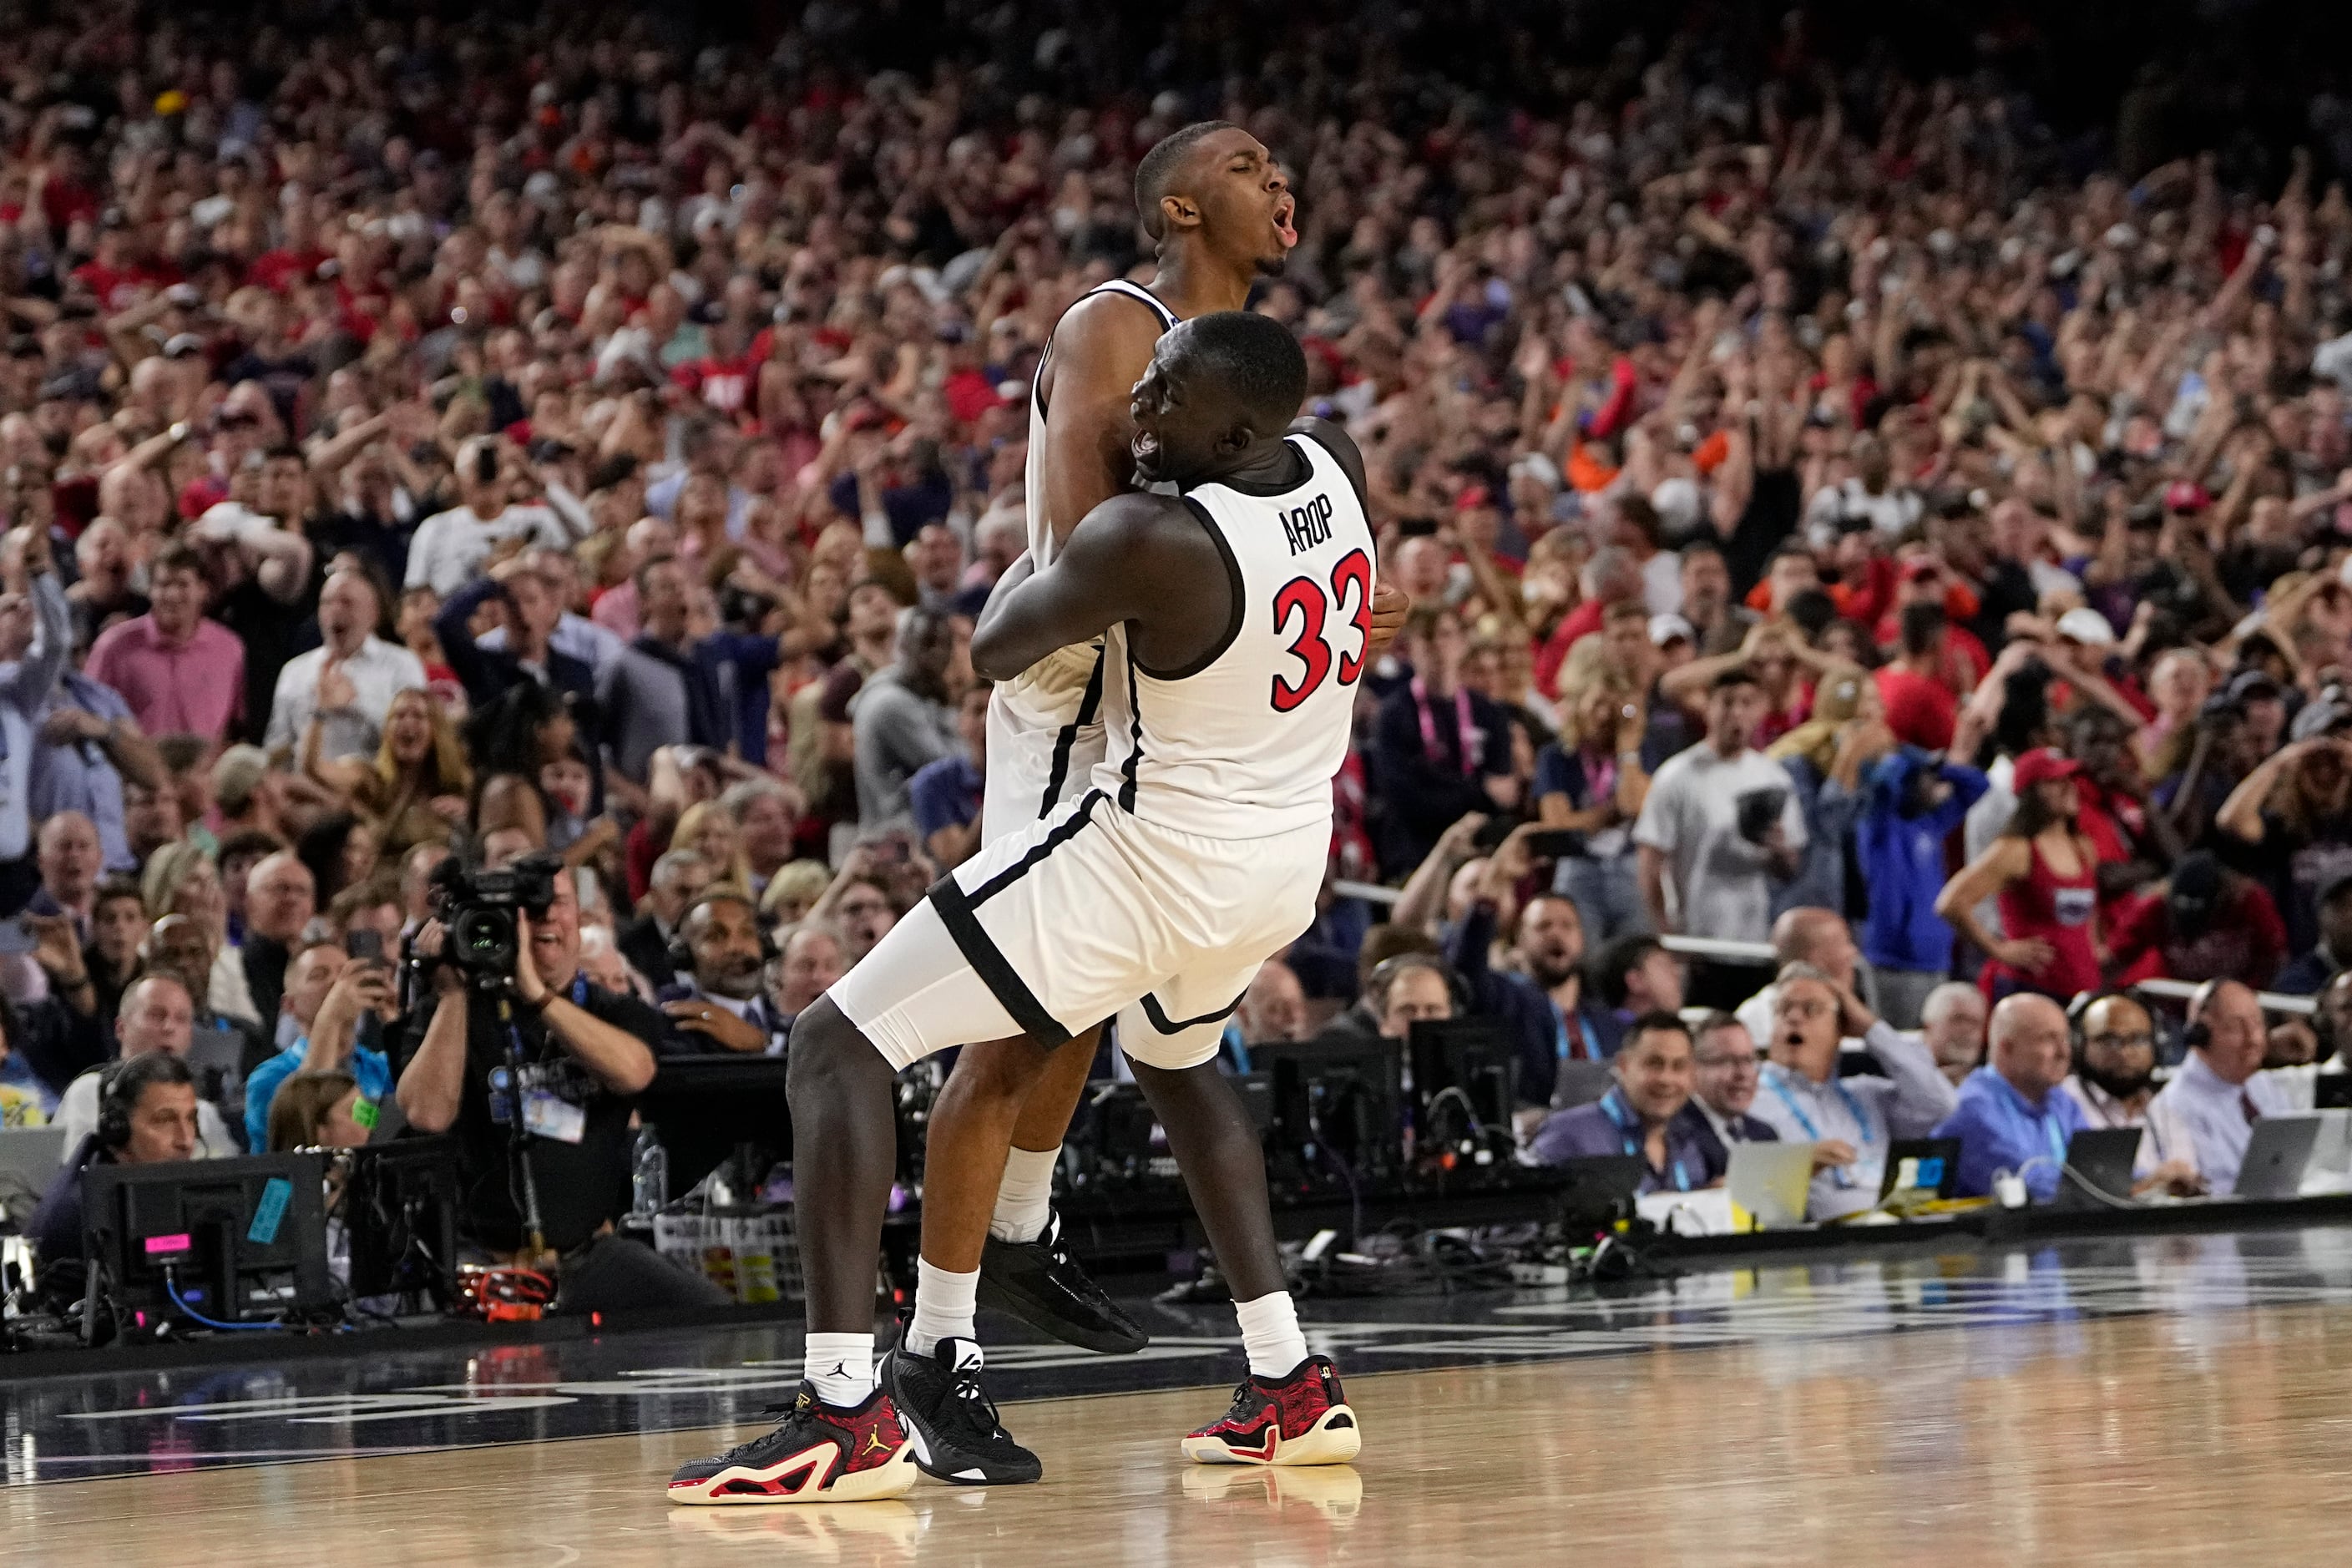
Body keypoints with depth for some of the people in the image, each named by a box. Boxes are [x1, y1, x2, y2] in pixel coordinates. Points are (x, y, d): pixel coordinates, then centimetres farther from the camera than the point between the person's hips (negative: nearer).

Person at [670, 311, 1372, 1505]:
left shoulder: (1151, 540, -25)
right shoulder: (1335, 467, -3)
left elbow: (996, 651, -8)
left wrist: (1030, 566, 11)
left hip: (1149, 857, -9)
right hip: (1288, 860, 9)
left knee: (838, 1046, -5)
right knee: (1175, 1065, 38)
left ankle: (845, 1414, -17)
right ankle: (1291, 1388, 32)